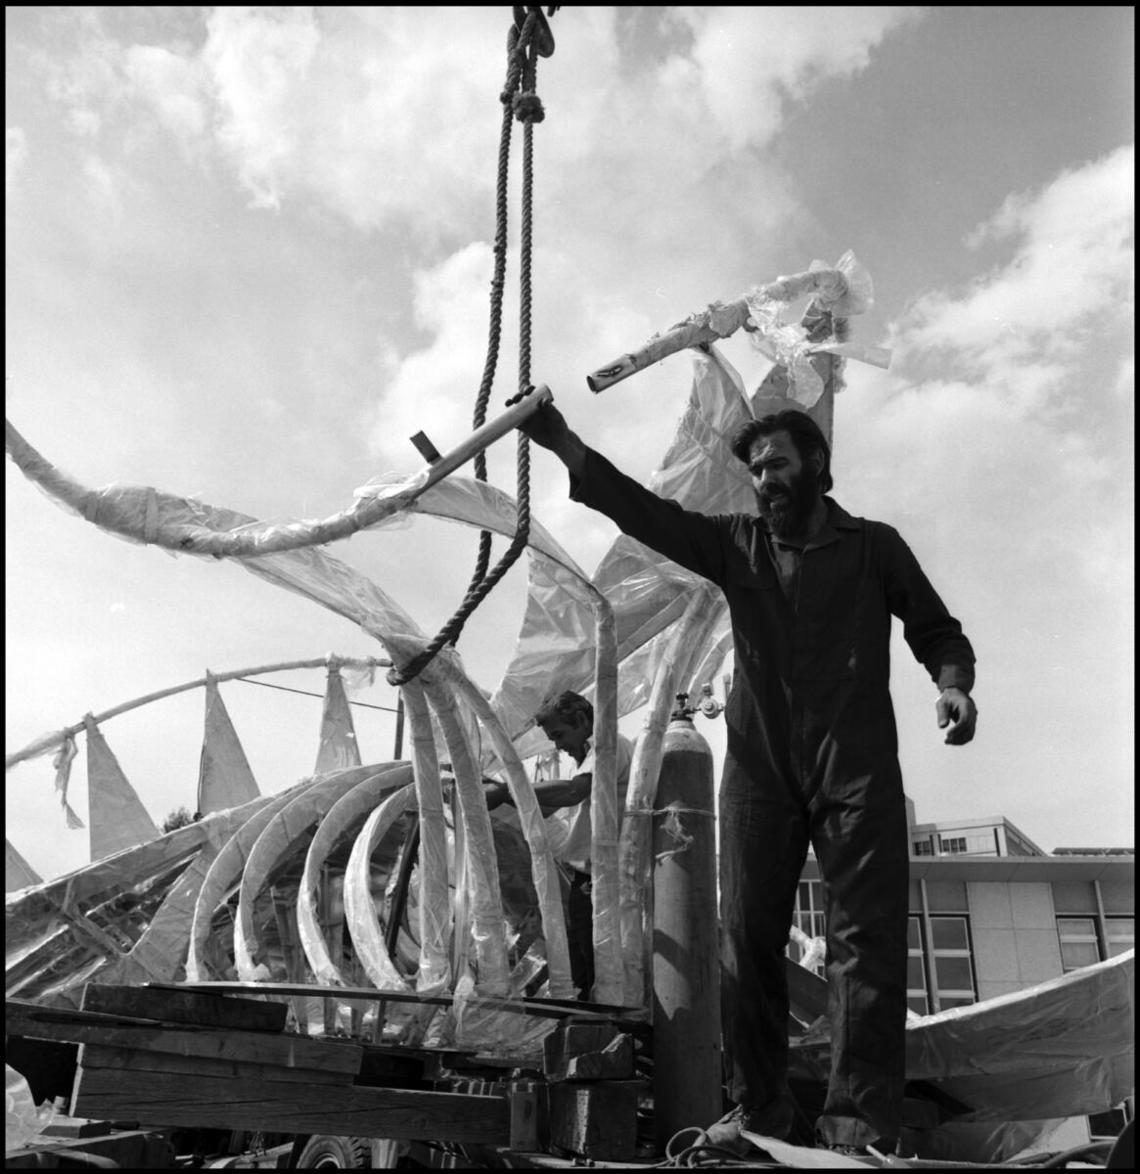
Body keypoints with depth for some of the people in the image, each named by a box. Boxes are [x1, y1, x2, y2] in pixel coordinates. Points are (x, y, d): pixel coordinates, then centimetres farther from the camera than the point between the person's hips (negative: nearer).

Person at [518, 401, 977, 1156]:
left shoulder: (875, 546, 9)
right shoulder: (737, 544, 13)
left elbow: (937, 631, 12)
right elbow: (645, 512, 3)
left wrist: (952, 683, -12)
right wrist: (564, 444, -9)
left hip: (858, 769, -2)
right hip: (759, 769, 2)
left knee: (868, 938, -6)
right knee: (748, 940, 2)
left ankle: (859, 1126, -4)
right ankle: (760, 1111, 11)